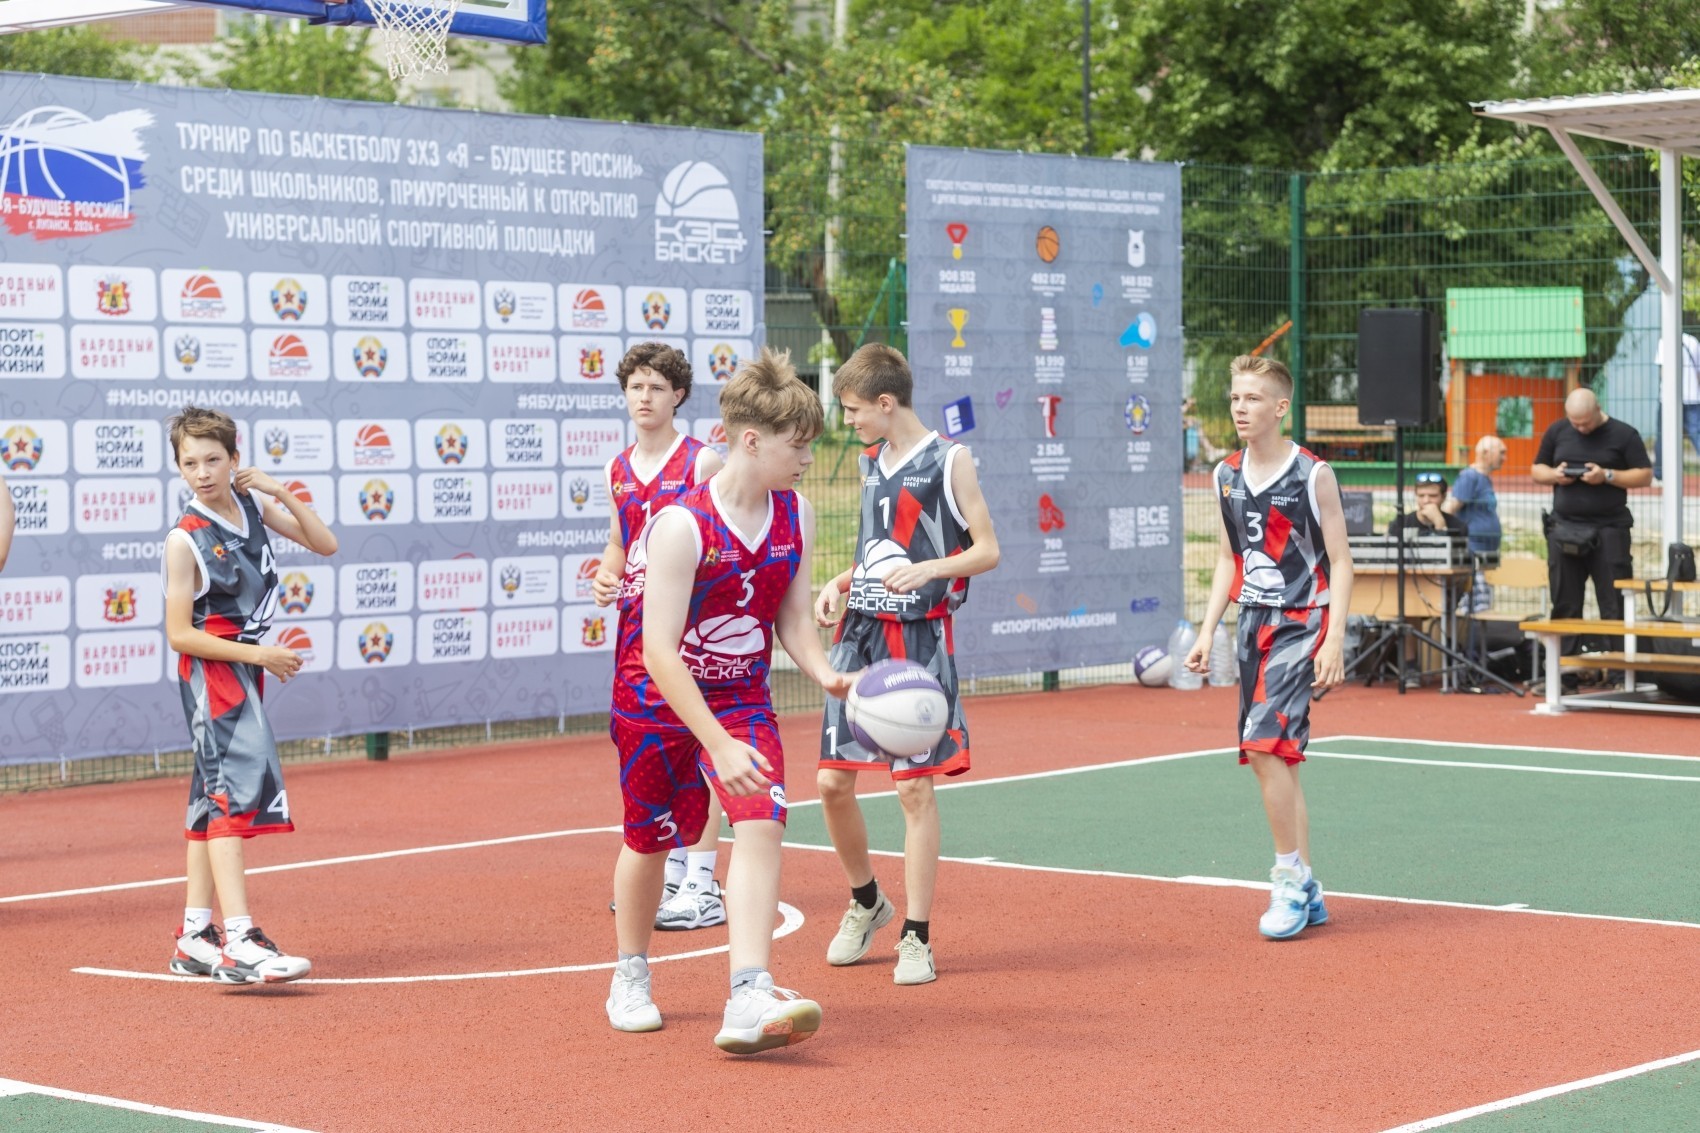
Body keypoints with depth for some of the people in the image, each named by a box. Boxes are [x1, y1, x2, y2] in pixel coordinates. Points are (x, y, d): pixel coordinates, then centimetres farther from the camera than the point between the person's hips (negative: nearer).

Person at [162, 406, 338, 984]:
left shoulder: (252, 504, 4)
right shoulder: (185, 540, -15)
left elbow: (325, 545, 7)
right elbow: (179, 633, -15)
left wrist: (283, 493, -6)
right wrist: (257, 654, -17)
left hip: (247, 666, 8)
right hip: (210, 670, -8)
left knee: (213, 795, 12)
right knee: (233, 789, -20)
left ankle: (195, 937, 18)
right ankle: (239, 942, -29)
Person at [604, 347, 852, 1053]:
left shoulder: (795, 516, -6)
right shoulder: (681, 525, -26)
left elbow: (792, 618, 3)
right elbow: (658, 652, -28)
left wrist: (824, 674, -19)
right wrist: (719, 745, -33)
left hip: (741, 696, 4)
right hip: (658, 699, -4)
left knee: (762, 823, -18)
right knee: (651, 837, 12)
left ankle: (748, 1001, -25)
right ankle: (631, 977, 38)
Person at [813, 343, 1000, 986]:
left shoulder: (948, 461, -5)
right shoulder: (872, 464, 15)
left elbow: (987, 550, -6)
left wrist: (929, 569, -22)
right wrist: (839, 585, 8)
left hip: (919, 640, -6)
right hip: (860, 632, 6)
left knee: (915, 787, -5)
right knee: (832, 782, 3)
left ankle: (916, 937, 3)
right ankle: (867, 902, 26)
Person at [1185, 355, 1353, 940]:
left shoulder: (1313, 474, -9)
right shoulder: (1227, 475, 8)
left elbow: (1340, 561, -7)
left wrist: (1334, 641, -14)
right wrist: (1206, 633, 10)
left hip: (1301, 624, -6)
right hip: (1252, 624, 7)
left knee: (1266, 744, -19)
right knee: (1276, 758, 8)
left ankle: (1289, 882, -9)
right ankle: (1305, 891, 16)